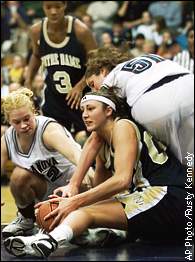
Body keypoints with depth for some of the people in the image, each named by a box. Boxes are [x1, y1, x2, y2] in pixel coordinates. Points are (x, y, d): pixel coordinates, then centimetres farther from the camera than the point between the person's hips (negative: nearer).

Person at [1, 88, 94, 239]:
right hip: (48, 189, 3)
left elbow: (73, 152, -45)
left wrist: (86, 171, -68)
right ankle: (26, 220, 1)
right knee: (20, 175, -24)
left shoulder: (49, 130, -27)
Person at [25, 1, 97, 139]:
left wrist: (80, 86, -22)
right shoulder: (37, 31, -7)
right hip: (53, 97, 4)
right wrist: (28, 83, 9)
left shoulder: (80, 30, -19)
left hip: (80, 96, -3)